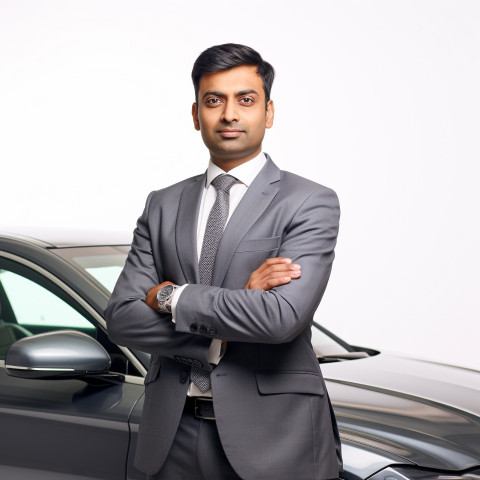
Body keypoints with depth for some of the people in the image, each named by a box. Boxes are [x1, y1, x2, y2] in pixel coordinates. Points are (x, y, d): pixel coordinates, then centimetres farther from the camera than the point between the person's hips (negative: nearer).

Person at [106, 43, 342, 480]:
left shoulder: (311, 203, -5)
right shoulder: (163, 206, 9)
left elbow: (283, 317, -20)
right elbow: (121, 319, -1)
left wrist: (172, 296, -10)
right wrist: (232, 311, -13)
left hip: (273, 440, -3)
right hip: (174, 435, 4)